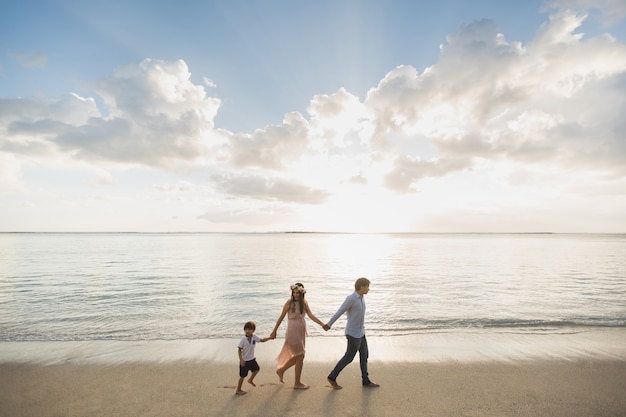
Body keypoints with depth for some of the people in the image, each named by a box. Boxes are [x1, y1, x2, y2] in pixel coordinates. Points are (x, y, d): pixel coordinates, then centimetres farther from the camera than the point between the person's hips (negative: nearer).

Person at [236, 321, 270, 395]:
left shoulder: (255, 337, -9)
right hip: (244, 360, -6)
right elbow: (239, 350, -18)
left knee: (256, 369, 19)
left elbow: (262, 340, 2)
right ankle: (238, 390, 22)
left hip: (252, 359, 6)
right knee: (242, 376, 4)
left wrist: (269, 338, -12)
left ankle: (250, 380, 44)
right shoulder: (243, 339, -22)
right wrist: (241, 359, -22)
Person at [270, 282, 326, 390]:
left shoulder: (304, 303, 3)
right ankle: (297, 383, 18)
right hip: (293, 332, -7)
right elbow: (281, 317, -7)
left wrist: (322, 324, -9)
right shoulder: (289, 302, -13)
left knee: (297, 356, 17)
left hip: (301, 332, 7)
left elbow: (311, 316, 1)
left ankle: (281, 370, 38)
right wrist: (274, 331, -2)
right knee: (300, 357, 1)